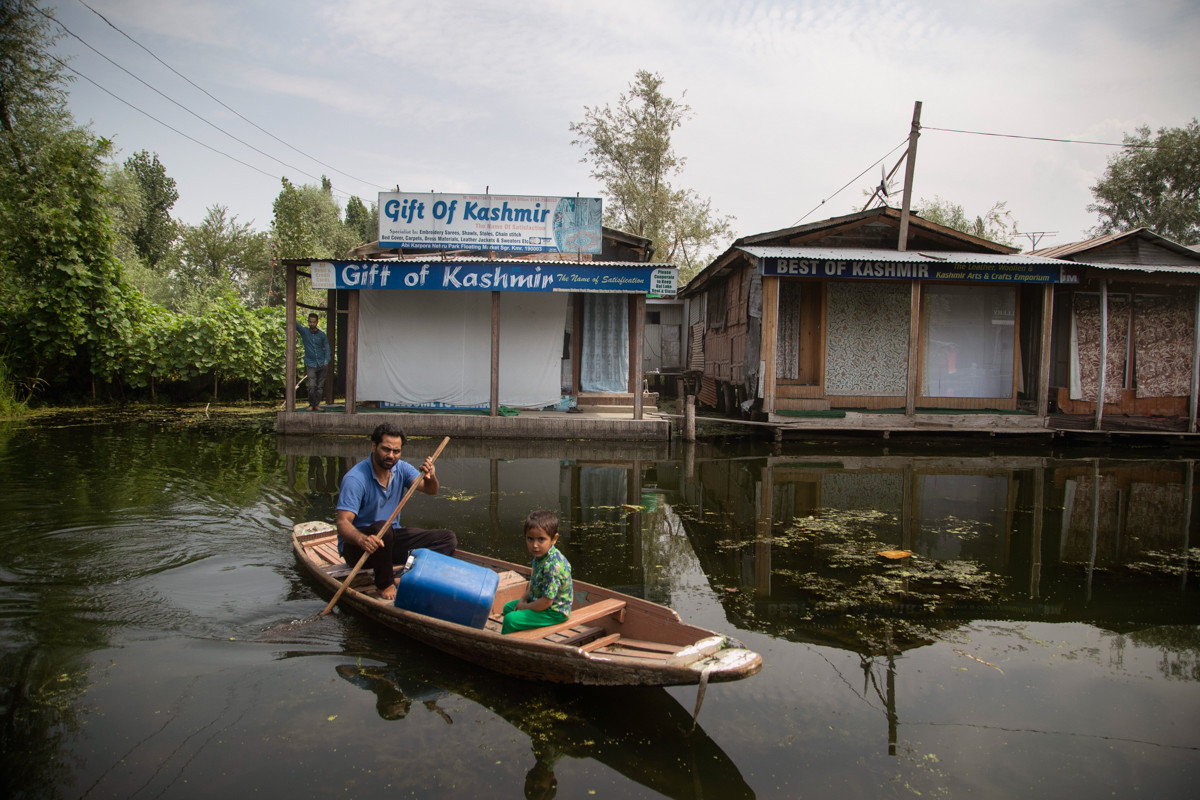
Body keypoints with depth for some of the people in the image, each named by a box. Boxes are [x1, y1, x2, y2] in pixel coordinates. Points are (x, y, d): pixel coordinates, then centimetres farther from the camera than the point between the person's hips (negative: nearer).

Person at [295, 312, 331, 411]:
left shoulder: (322, 335, 4)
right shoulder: (304, 331, 4)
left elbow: (327, 348, 6)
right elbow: (296, 325, -10)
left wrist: (326, 361, -6)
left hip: (322, 365, 1)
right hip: (310, 365, -1)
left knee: (320, 386, 3)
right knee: (312, 386, -12)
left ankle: (317, 404, 12)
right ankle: (311, 405, 2)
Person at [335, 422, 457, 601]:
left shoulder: (401, 469, -2)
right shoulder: (355, 479, -21)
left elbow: (430, 490, -14)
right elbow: (342, 523, -29)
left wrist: (430, 477, -38)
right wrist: (362, 539, -50)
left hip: (391, 539, 6)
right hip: (356, 544, -6)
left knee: (448, 539, -8)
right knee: (381, 528, -39)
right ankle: (384, 584, -16)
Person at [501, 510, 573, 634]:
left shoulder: (552, 567, -34)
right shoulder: (540, 556, -4)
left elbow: (546, 602, -30)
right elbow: (533, 582, 12)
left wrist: (525, 607, -15)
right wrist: (523, 600, -1)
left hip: (554, 612, -10)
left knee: (510, 619, -16)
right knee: (508, 607, 22)